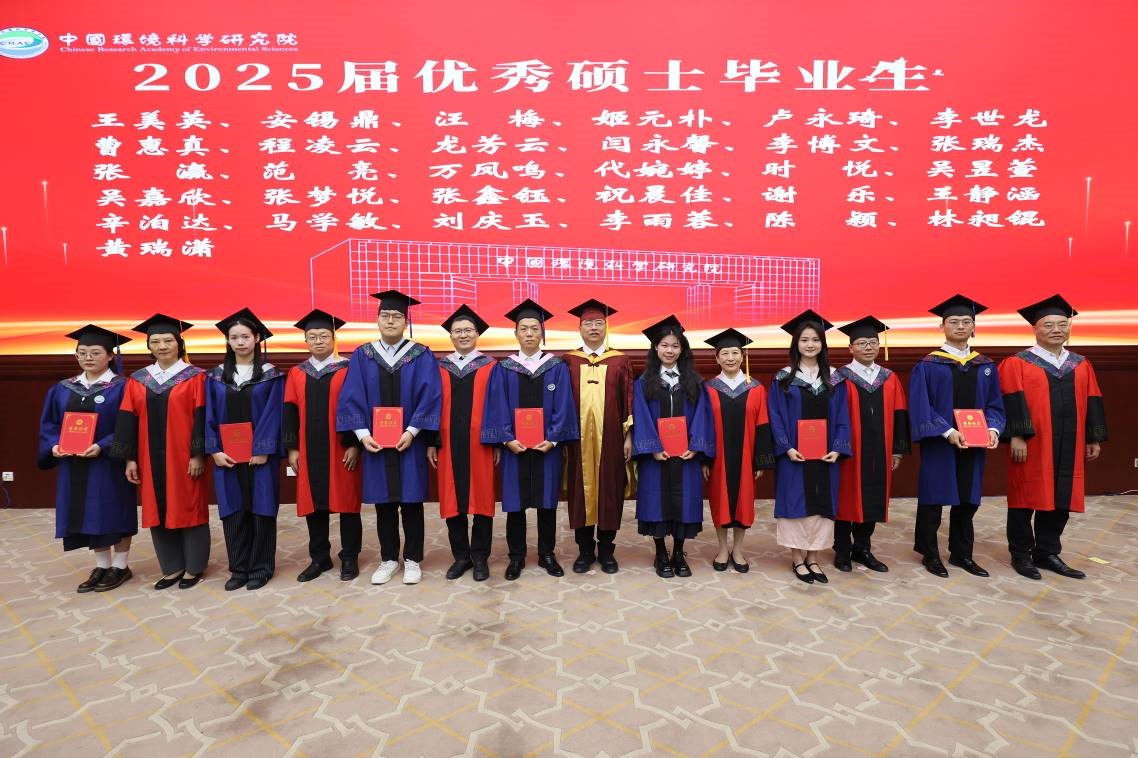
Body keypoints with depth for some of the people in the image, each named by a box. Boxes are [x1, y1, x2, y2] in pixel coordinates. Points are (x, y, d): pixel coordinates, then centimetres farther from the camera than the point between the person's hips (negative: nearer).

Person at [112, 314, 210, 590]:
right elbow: (128, 420, 7)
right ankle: (172, 567, 23)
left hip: (184, 458, -4)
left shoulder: (194, 377, -4)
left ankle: (193, 567, 16)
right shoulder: (137, 380, 8)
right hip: (151, 459, 4)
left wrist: (198, 454, -14)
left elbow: (201, 418, -8)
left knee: (187, 509, 3)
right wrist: (130, 458, 2)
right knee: (158, 512, 9)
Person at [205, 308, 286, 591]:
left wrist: (263, 449, -15)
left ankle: (261, 567, 14)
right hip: (226, 455, 3)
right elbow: (210, 416, 5)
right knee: (233, 511, 7)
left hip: (259, 454, -3)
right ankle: (239, 568, 19)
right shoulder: (216, 376, 8)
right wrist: (215, 450, -6)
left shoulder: (271, 374, -1)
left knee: (261, 509, 3)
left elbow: (272, 414, -7)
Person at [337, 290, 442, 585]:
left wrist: (412, 431, -17)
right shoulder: (362, 355, 4)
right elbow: (351, 398, 0)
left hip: (410, 442, -2)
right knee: (383, 503, 11)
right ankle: (388, 559, 25)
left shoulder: (421, 356, -2)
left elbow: (430, 397, -8)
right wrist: (362, 434, -11)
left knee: (411, 502, 7)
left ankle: (412, 560, 20)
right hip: (375, 442, 2)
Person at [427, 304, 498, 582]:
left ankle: (480, 557, 17)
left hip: (480, 444, -2)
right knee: (452, 500, 7)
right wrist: (431, 442, 0)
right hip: (449, 444, 2)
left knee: (481, 498, 4)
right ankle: (461, 556, 21)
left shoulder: (490, 367, 2)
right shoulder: (439, 368, 8)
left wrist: (498, 442, -5)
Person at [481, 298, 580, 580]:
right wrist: (507, 439, -13)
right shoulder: (503, 369, 3)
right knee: (514, 503, 7)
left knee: (547, 501, 9)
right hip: (514, 446, 0)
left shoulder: (557, 367, 2)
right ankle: (516, 556, 21)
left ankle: (546, 554, 24)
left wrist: (553, 439, -12)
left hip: (547, 446, 0)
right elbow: (498, 408, -2)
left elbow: (562, 407, -3)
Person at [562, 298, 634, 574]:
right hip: (578, 439, 0)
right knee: (581, 490, 6)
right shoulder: (568, 362, 5)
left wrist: (629, 436, -1)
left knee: (609, 490, 6)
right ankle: (585, 550, 20)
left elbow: (628, 400, 3)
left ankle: (606, 550, 21)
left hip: (610, 438, 0)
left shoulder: (620, 361, 4)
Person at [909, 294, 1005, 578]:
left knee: (967, 500, 13)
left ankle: (961, 553, 28)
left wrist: (993, 429, -10)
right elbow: (920, 407, -12)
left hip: (974, 446, 5)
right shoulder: (927, 365, -6)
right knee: (932, 499, 5)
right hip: (938, 444, -4)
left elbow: (994, 404, 9)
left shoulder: (986, 367, 9)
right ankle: (930, 554, 18)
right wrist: (947, 432, -21)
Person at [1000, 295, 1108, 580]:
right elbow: (1012, 402, -11)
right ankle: (1021, 555, 13)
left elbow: (1092, 403, 14)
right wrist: (1016, 436, -19)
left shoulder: (1081, 365, 14)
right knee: (1025, 499, 2)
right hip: (1030, 445, -5)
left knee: (1060, 500, 10)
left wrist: (1094, 439, 10)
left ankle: (1047, 553, 22)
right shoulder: (1016, 364, -4)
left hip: (1068, 446, 6)